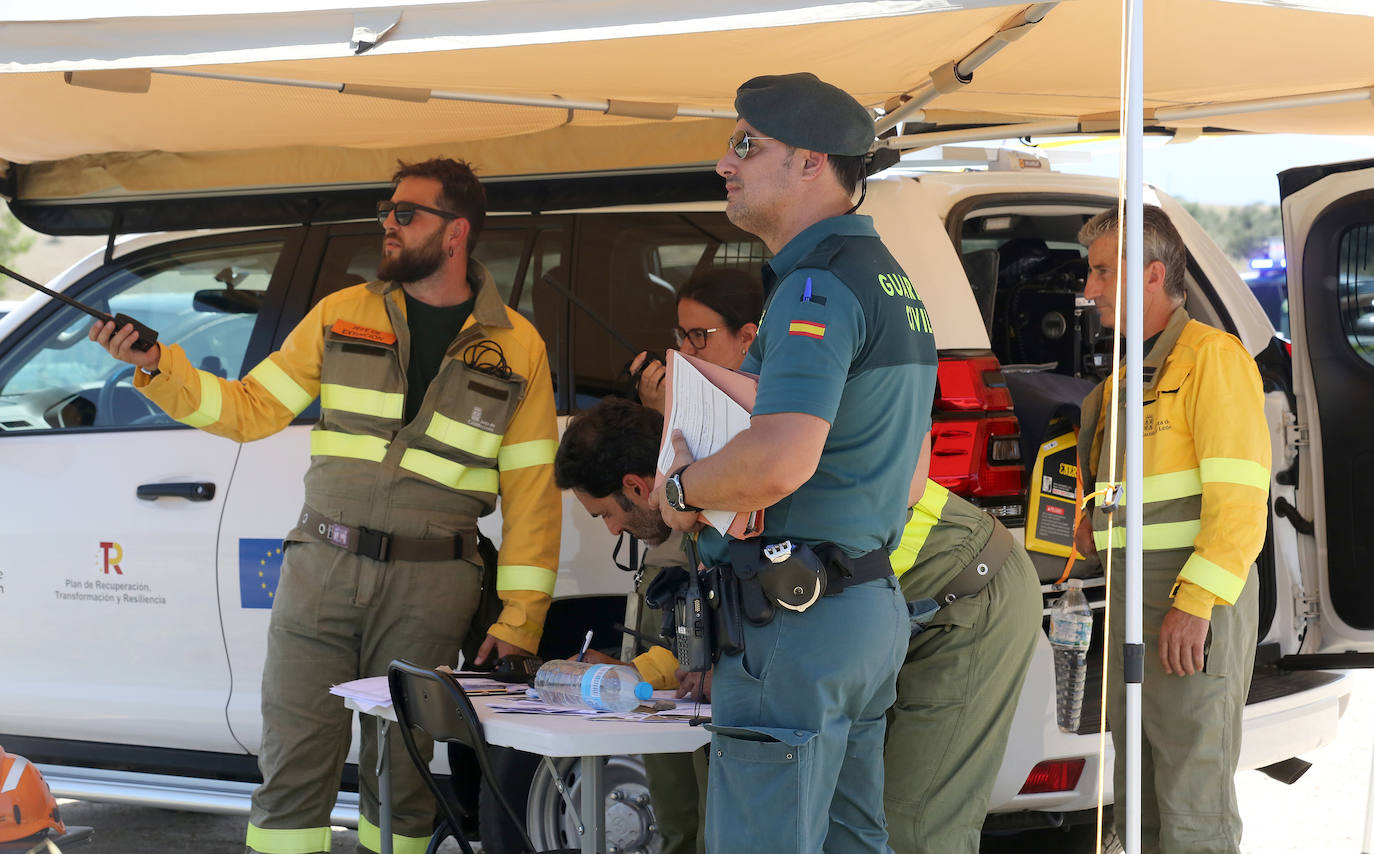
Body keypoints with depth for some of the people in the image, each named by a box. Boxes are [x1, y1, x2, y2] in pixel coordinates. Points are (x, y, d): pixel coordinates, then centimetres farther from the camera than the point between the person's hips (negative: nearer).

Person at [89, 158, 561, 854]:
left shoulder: (516, 346, 5)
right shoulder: (342, 315, 9)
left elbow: (531, 490, 4)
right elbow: (250, 409, 11)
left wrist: (519, 619, 0)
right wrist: (157, 368, -4)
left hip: (430, 586, -1)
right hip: (321, 568, 1)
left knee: (400, 770, 3)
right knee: (294, 764, -2)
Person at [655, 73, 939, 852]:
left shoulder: (817, 288, -16)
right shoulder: (894, 284, 17)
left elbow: (778, 462, -31)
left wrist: (683, 489, -10)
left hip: (794, 621, -10)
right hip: (872, 611, 10)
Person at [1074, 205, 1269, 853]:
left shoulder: (1211, 355, -10)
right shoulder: (1131, 373, 19)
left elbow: (1239, 494, -18)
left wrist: (1195, 603, -24)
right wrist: (1096, 523, 11)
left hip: (1195, 592, -9)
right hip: (1132, 591, 9)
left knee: (1192, 798, -8)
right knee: (1138, 796, 13)